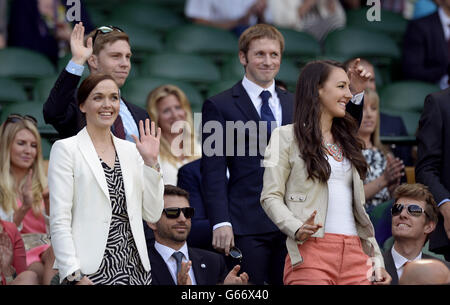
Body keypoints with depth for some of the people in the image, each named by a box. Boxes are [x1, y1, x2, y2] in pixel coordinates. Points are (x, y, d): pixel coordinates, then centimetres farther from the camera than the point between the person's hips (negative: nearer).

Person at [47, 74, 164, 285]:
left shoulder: (131, 150, 14)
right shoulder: (66, 149, 0)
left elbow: (153, 214, 9)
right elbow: (59, 220, -7)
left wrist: (150, 161, 1)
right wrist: (74, 275, -16)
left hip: (134, 267, 5)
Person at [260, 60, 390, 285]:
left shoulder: (346, 141, 24)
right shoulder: (286, 136, 6)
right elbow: (270, 197, -2)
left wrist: (376, 260, 15)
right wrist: (297, 229, -20)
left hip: (354, 254, 5)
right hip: (311, 250, -5)